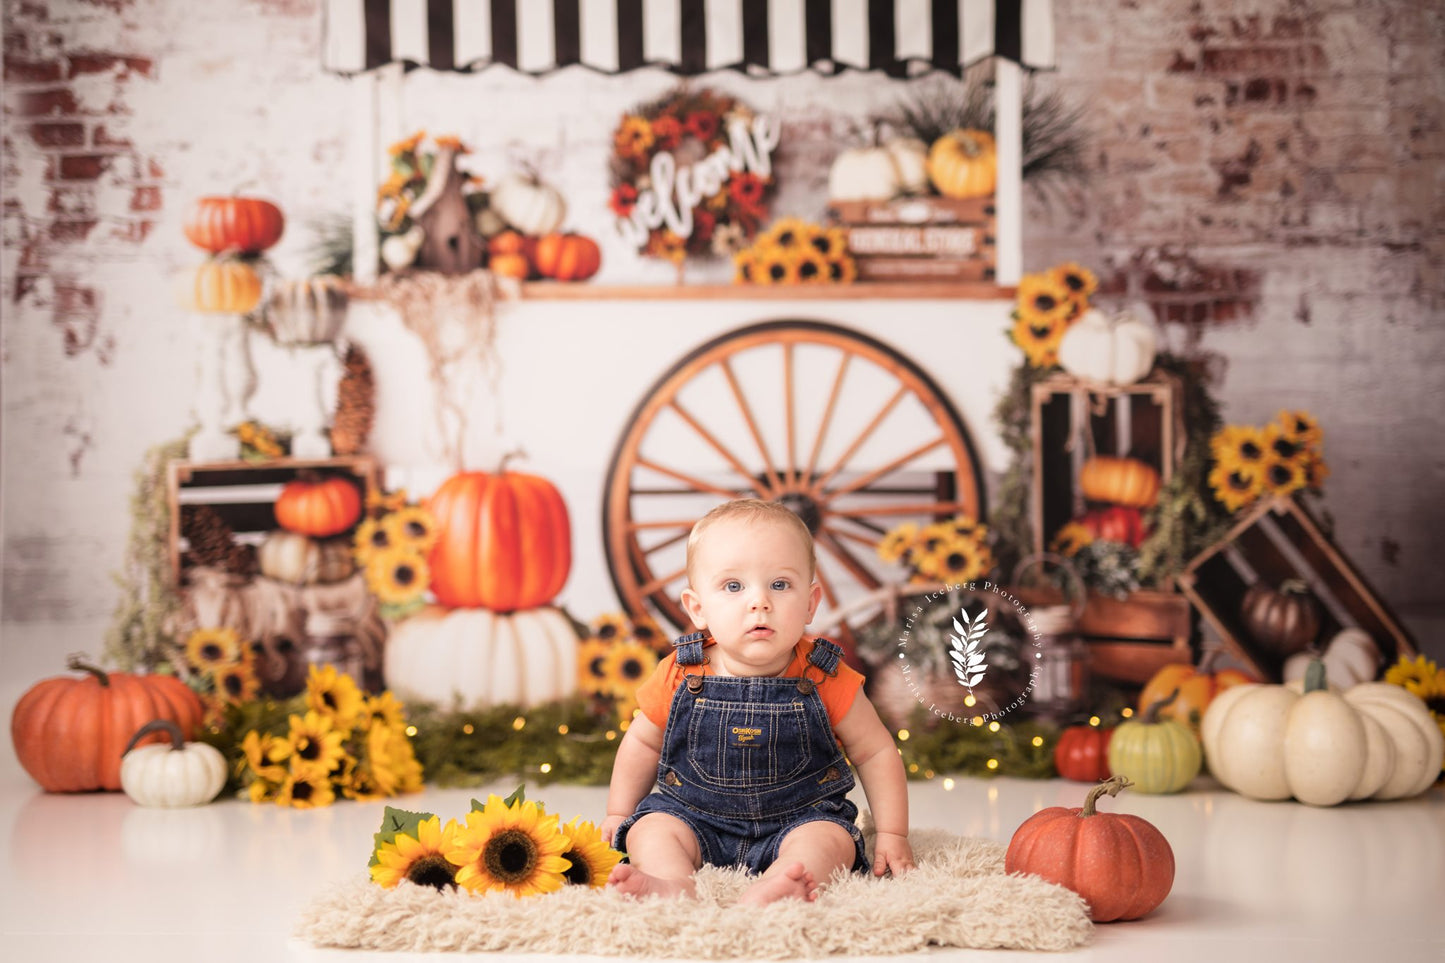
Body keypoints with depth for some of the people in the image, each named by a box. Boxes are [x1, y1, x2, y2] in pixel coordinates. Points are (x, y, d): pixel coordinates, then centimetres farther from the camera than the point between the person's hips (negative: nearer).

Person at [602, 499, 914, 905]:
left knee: (829, 838, -29)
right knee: (651, 828, -22)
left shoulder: (822, 679, -11)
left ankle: (766, 892, -56)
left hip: (799, 817, -2)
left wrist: (892, 835, -3)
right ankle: (673, 883, -49)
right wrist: (619, 814, 12)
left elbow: (875, 752, 0)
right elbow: (643, 743, 10)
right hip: (697, 815, 2)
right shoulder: (681, 677, -8)